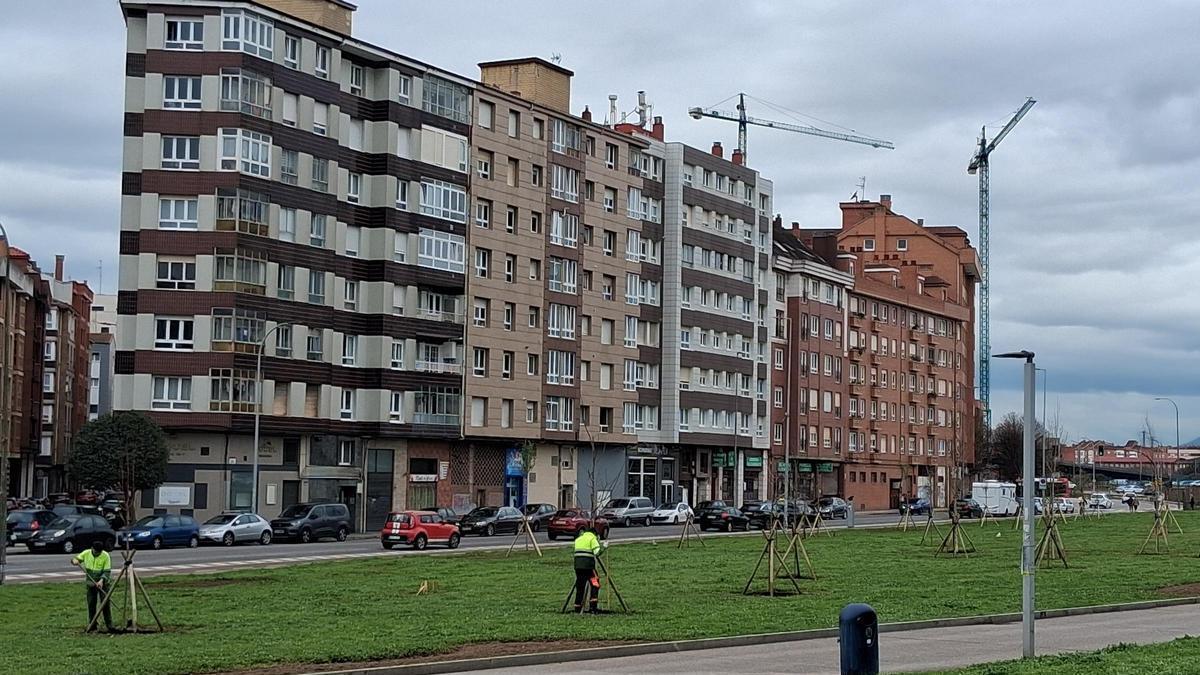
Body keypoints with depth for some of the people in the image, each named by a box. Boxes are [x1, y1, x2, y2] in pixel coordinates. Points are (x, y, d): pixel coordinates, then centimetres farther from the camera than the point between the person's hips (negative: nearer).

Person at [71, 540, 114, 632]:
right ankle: (91, 625, 13)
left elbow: (107, 571, -16)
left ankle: (109, 625, 0)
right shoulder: (86, 553, -6)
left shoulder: (105, 556, -15)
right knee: (91, 604, 4)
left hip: (102, 583, -3)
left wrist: (101, 580, -31)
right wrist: (75, 561, -21)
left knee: (105, 603, -6)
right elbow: (75, 559, 4)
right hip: (90, 583, 3)